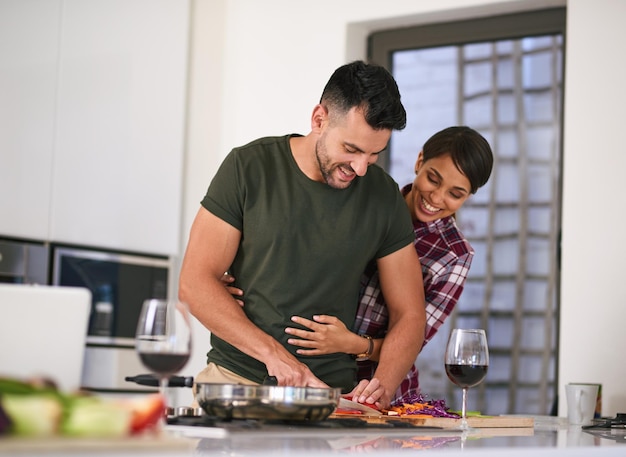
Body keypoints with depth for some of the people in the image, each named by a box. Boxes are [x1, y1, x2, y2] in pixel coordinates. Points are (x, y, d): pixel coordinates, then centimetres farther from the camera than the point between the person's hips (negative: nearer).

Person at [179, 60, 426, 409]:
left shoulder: (384, 196, 5)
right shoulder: (249, 168, -1)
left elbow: (409, 315, 10)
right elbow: (195, 282, -3)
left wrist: (383, 386, -9)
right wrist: (273, 353, -13)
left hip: (331, 391, 2)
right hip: (234, 378, -2)